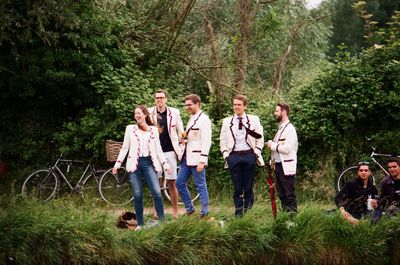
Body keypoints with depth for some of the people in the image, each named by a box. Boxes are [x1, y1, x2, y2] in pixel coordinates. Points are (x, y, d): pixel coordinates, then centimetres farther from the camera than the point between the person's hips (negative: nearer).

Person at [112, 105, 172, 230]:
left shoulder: (153, 130, 11)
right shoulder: (130, 129, 9)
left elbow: (158, 149, 12)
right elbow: (124, 148, 10)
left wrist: (165, 164, 4)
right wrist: (118, 163, 2)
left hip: (149, 163, 0)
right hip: (135, 164, 0)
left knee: (157, 193, -13)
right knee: (137, 195, -2)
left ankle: (162, 220, -6)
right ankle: (140, 224, 6)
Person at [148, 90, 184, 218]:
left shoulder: (174, 113, 1)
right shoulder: (149, 113, 2)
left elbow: (181, 132, 7)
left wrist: (180, 150, 5)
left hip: (169, 151, -1)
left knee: (171, 183, 2)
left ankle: (175, 212, 9)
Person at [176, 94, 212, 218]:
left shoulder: (203, 120, -11)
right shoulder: (191, 119, 17)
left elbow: (206, 142, -16)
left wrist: (202, 161, -21)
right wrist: (184, 140, 7)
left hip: (197, 158, -9)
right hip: (187, 157, 9)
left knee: (200, 185, -4)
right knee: (180, 183, 10)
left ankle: (204, 212, 4)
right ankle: (189, 208, 22)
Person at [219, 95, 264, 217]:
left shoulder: (254, 120, 7)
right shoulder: (227, 121, 11)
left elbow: (260, 138, 8)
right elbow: (223, 140, 12)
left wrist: (256, 153, -2)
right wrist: (226, 155, 0)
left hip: (249, 155, -1)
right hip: (234, 156, 1)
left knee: (248, 186, 1)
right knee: (237, 187, 1)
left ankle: (248, 210, 9)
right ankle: (238, 213, 5)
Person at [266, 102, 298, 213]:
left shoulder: (290, 129, -12)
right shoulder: (281, 128, 17)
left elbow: (287, 148, -22)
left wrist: (273, 145, -10)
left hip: (286, 166, -9)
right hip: (278, 165, 9)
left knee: (290, 194, -7)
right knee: (282, 194, 13)